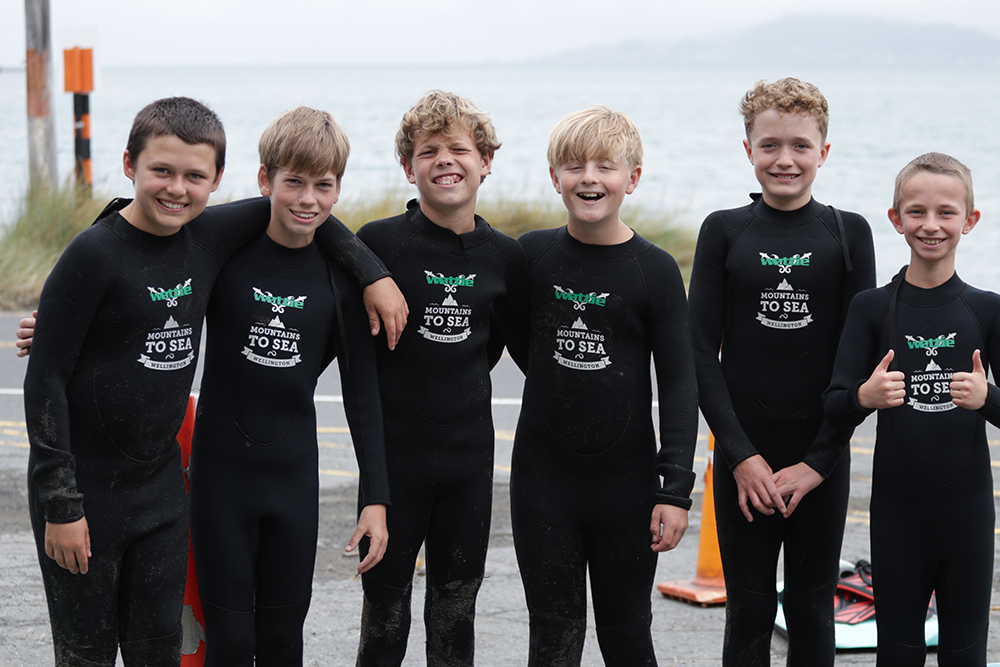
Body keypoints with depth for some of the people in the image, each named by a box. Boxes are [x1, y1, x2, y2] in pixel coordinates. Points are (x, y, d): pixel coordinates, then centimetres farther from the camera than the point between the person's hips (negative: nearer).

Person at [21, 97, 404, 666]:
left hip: (162, 486, 5)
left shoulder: (210, 235, -1)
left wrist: (375, 274, 9)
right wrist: (60, 505, -17)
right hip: (86, 488, -5)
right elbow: (45, 379, -15)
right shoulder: (95, 255, -17)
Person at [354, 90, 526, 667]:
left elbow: (522, 344, 14)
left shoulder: (505, 256, 2)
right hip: (394, 450, -3)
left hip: (468, 452, 3)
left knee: (457, 604, 12)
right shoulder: (379, 242, -8)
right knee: (386, 602, 6)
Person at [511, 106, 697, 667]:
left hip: (626, 480, -1)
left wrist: (676, 488, -10)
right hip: (543, 478, 2)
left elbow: (679, 383, -6)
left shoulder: (655, 269, -6)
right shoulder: (532, 254, 0)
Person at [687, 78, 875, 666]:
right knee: (749, 609, 5)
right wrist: (741, 454, -10)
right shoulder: (723, 231, 1)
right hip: (744, 457, 0)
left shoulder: (849, 233, 1)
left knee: (812, 606, 9)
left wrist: (818, 461, -8)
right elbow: (702, 351, -3)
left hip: (822, 458, 0)